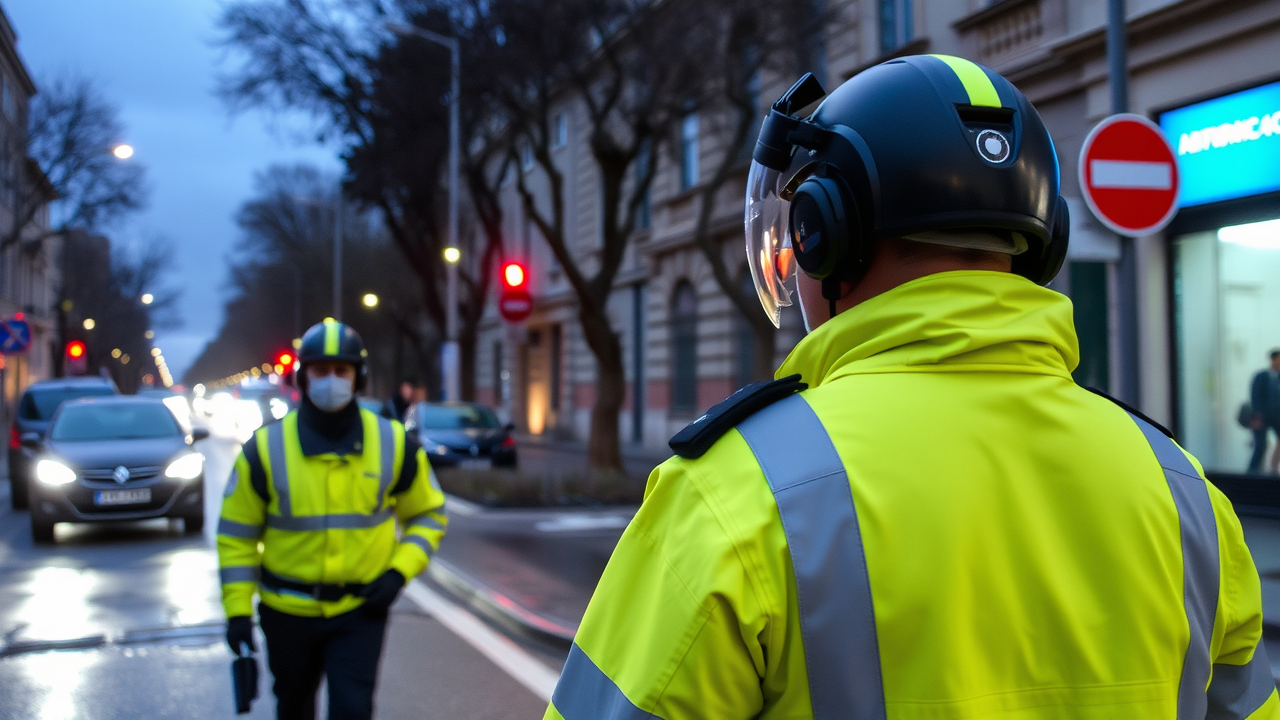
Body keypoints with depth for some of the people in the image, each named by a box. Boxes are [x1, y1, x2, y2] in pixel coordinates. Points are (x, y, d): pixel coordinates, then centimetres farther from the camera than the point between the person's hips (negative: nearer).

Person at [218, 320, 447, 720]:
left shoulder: (393, 444, -7)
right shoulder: (265, 449, -9)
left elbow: (428, 514, 5)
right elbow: (237, 534, -2)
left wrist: (399, 572, -9)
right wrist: (238, 611, -6)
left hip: (361, 610, -1)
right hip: (287, 610, 1)